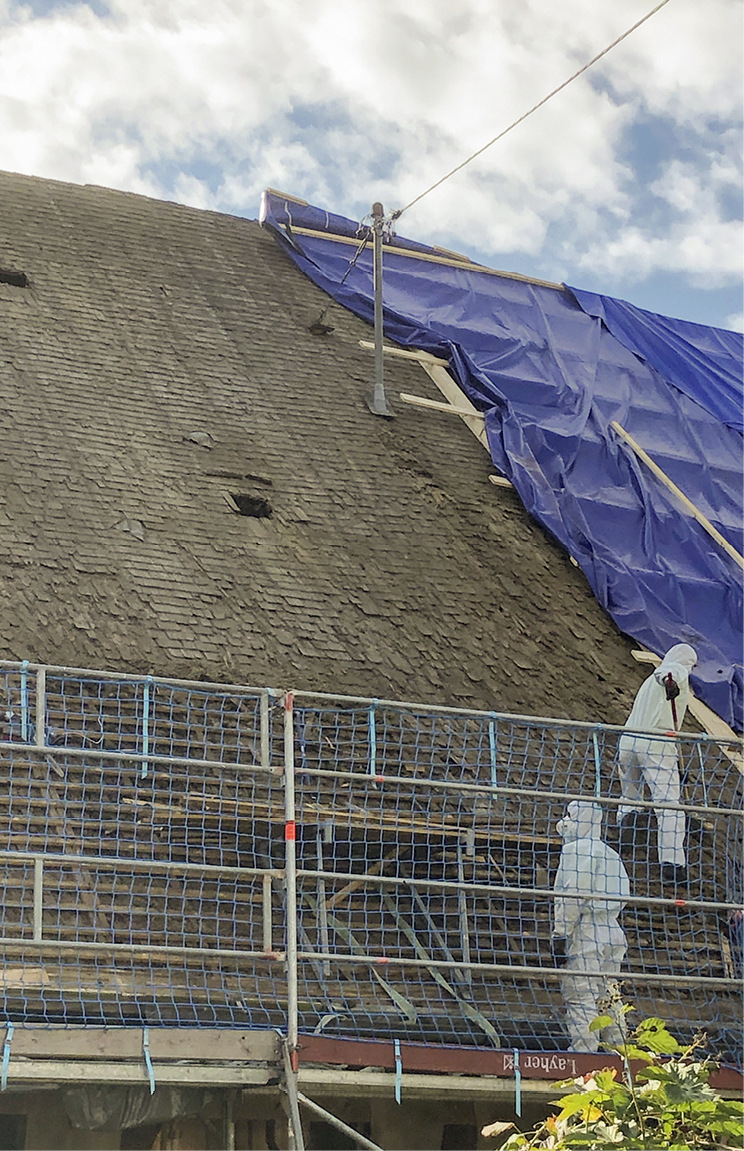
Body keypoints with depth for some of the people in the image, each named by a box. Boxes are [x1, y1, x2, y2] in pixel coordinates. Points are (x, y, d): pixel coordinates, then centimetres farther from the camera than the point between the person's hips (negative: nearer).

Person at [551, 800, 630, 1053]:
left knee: (580, 996, -11)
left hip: (583, 936, -9)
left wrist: (559, 934, -14)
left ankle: (583, 1052, -17)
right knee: (606, 998, 10)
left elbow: (573, 896, -14)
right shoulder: (609, 854, 21)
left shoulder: (576, 850, -5)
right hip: (612, 933, 9)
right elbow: (620, 899, 19)